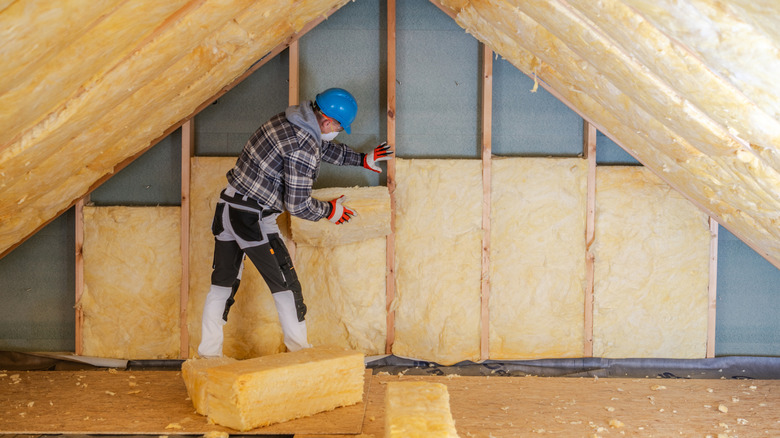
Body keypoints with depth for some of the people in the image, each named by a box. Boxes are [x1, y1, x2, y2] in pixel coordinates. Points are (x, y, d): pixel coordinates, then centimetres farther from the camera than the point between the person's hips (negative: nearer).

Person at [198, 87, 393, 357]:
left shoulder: (289, 119, 8)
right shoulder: (303, 148, -20)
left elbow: (324, 148, 27)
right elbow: (297, 204, -17)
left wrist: (362, 159, 31)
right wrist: (330, 211, 0)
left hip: (228, 205, 9)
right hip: (253, 217, -9)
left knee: (223, 282, 13)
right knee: (285, 284, 4)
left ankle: (208, 353, 19)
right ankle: (299, 350, 14)